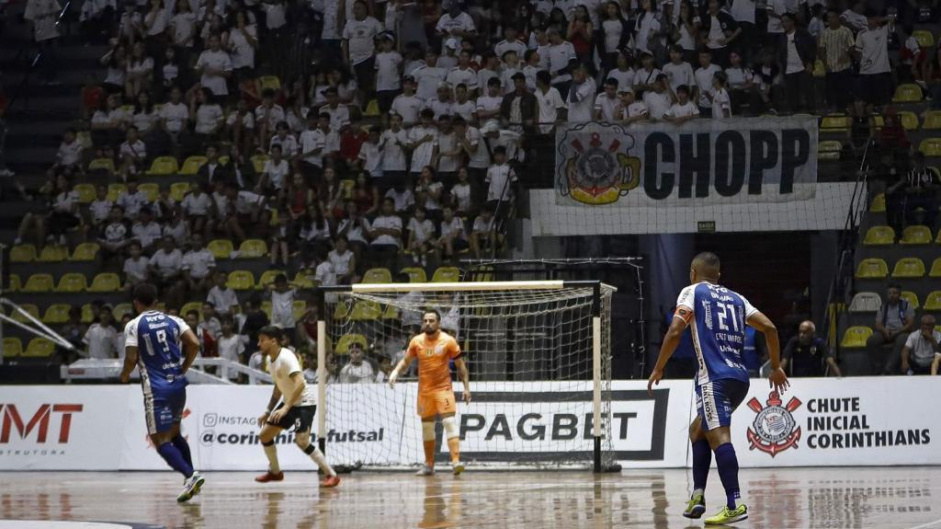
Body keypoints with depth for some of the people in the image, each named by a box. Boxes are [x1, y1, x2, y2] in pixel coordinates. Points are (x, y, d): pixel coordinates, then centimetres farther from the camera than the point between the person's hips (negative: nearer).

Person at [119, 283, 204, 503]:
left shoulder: (134, 326, -4)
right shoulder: (173, 321, 9)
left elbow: (131, 359, -11)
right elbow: (194, 344, -3)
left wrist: (125, 375, 10)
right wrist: (183, 368, 11)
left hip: (156, 389, -6)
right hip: (178, 385, 6)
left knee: (160, 440, -2)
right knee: (174, 433, 22)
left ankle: (190, 475, -22)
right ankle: (192, 480, 14)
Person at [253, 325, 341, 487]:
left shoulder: (286, 357, -22)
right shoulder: (271, 360, 6)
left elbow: (300, 383, -34)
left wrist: (286, 408, -37)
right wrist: (268, 411, 19)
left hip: (304, 403, -9)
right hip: (288, 403, 9)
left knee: (302, 441, -24)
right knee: (264, 435, 9)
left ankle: (331, 475, -16)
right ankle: (275, 472, 28)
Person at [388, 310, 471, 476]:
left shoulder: (448, 341, -6)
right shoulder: (416, 342, 2)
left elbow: (460, 366, 0)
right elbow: (406, 361, 15)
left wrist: (466, 387, -3)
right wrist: (395, 372, -5)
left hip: (443, 388, -4)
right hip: (424, 390, 4)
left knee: (450, 422, -17)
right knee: (427, 426, 10)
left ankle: (456, 461, -24)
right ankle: (429, 465, 20)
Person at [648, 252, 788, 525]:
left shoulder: (692, 291, 7)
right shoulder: (736, 298, 22)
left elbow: (675, 332, -6)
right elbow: (769, 327, 15)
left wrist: (658, 370, 2)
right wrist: (776, 367, 23)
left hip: (715, 377, -7)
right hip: (740, 377, 7)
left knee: (718, 436, -17)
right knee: (698, 429, 23)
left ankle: (735, 504, -31)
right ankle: (697, 496, 15)